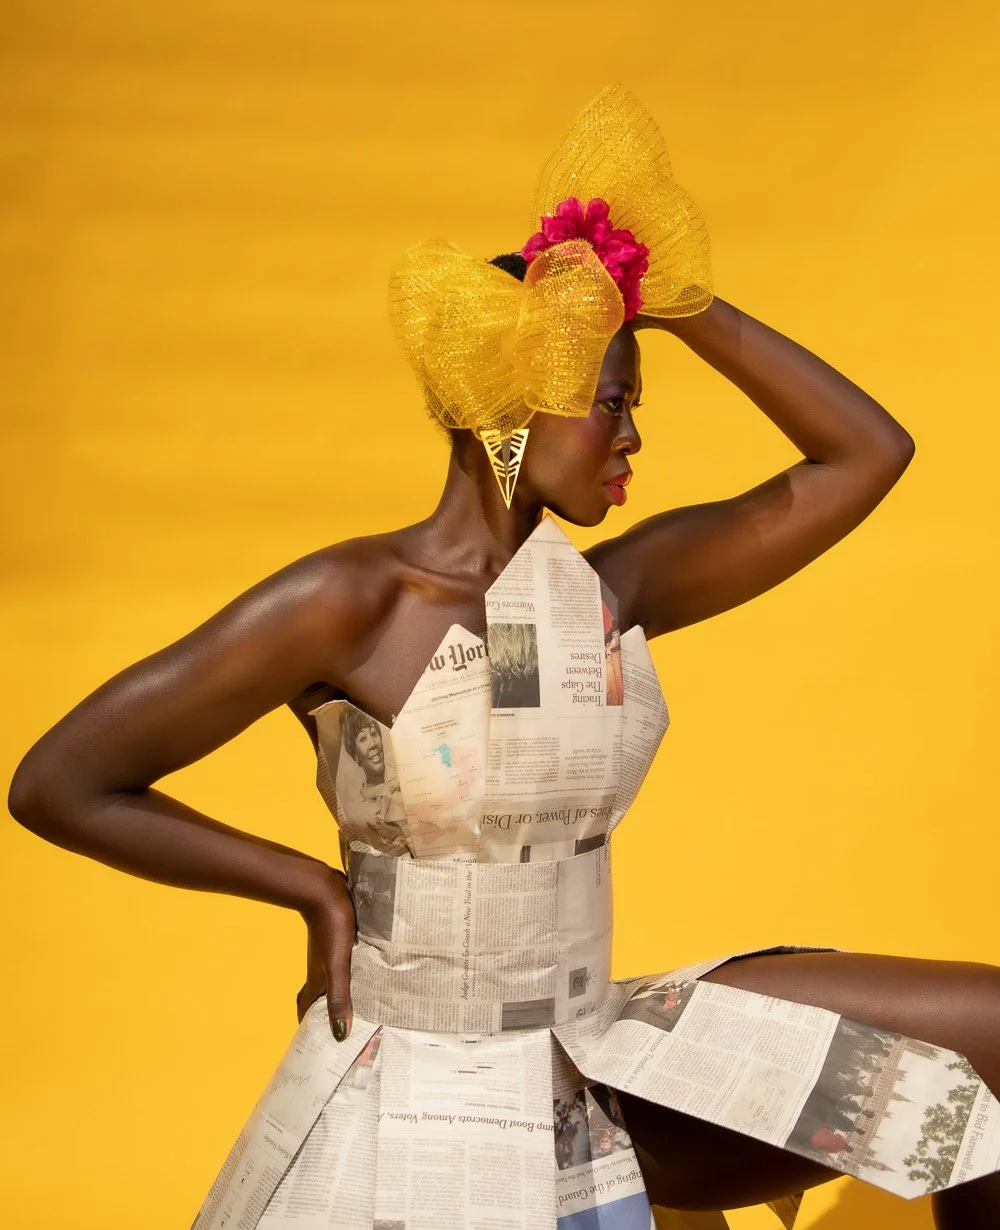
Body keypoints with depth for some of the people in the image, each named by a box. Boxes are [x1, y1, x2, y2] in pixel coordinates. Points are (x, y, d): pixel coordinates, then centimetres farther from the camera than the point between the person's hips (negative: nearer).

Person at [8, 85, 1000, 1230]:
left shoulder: (614, 590, 0)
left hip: (597, 1083, 6)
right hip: (409, 1122, -5)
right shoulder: (348, 600, -18)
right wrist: (318, 890, -10)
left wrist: (678, 302, -5)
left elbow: (865, 455, 2)